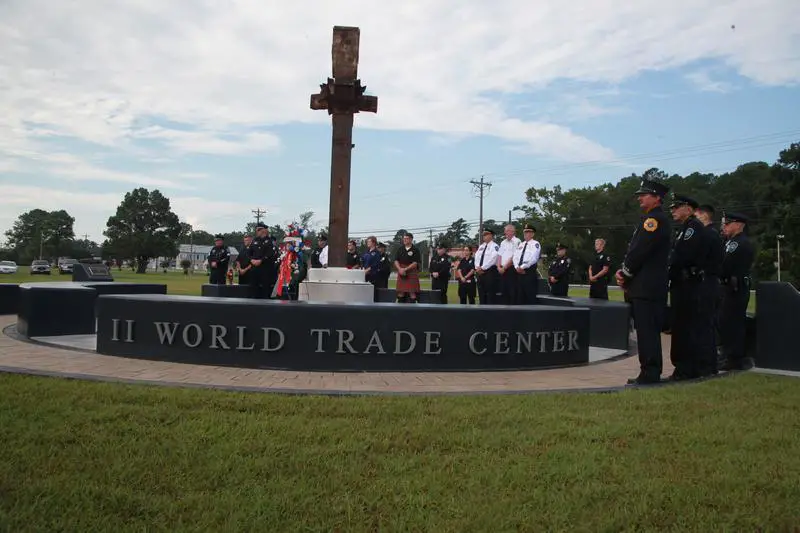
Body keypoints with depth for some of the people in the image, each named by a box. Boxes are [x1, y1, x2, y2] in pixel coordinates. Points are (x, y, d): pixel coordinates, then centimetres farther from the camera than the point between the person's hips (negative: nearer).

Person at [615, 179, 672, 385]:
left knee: (647, 331, -7)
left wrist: (625, 274, -7)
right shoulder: (649, 219, 21)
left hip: (647, 288, -10)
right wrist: (623, 272, 6)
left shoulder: (655, 219, -12)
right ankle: (650, 373, 18)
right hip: (644, 286, 10)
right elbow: (634, 249, 19)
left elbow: (639, 251, -18)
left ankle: (649, 374, -3)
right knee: (648, 331, 12)